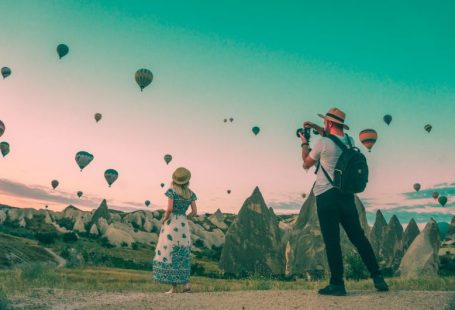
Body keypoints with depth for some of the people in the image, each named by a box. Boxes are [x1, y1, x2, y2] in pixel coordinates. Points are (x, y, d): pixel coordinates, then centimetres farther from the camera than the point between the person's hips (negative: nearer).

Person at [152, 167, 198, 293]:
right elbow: (194, 212, 2)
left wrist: (164, 219, -2)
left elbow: (169, 209, -19)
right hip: (183, 226, 4)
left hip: (171, 224, -4)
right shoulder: (190, 193, 5)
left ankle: (174, 287, 4)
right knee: (182, 256, 15)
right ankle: (186, 284, 6)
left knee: (169, 256, 3)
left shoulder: (172, 191, -8)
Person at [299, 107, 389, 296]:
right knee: (358, 237, 12)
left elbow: (306, 164, 3)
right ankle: (377, 277, 15)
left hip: (326, 196, -6)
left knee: (332, 241, -1)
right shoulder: (350, 141, 7)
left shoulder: (322, 142, -12)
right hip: (347, 195, 6)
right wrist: (316, 128, 30)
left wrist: (304, 143, 18)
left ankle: (337, 284, 5)